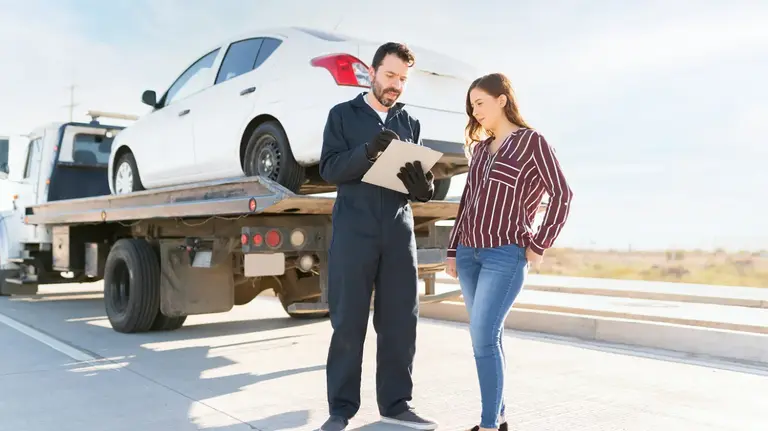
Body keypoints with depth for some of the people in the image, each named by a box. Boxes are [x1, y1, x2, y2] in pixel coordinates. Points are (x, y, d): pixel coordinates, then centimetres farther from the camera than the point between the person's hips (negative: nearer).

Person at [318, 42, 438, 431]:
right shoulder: (343, 115, 8)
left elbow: (422, 184, 12)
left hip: (399, 231, 3)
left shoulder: (410, 123, 17)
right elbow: (329, 169, -5)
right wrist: (367, 151, -22)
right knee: (348, 322, 0)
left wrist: (423, 187, -12)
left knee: (400, 320, 4)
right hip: (353, 230, -3)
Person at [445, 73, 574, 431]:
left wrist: (539, 246, -9)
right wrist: (452, 250, 12)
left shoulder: (532, 141, -4)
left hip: (506, 255, -6)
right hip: (469, 252, 6)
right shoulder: (480, 148, 14)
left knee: (483, 336, -12)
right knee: (487, 336, 9)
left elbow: (562, 194, -7)